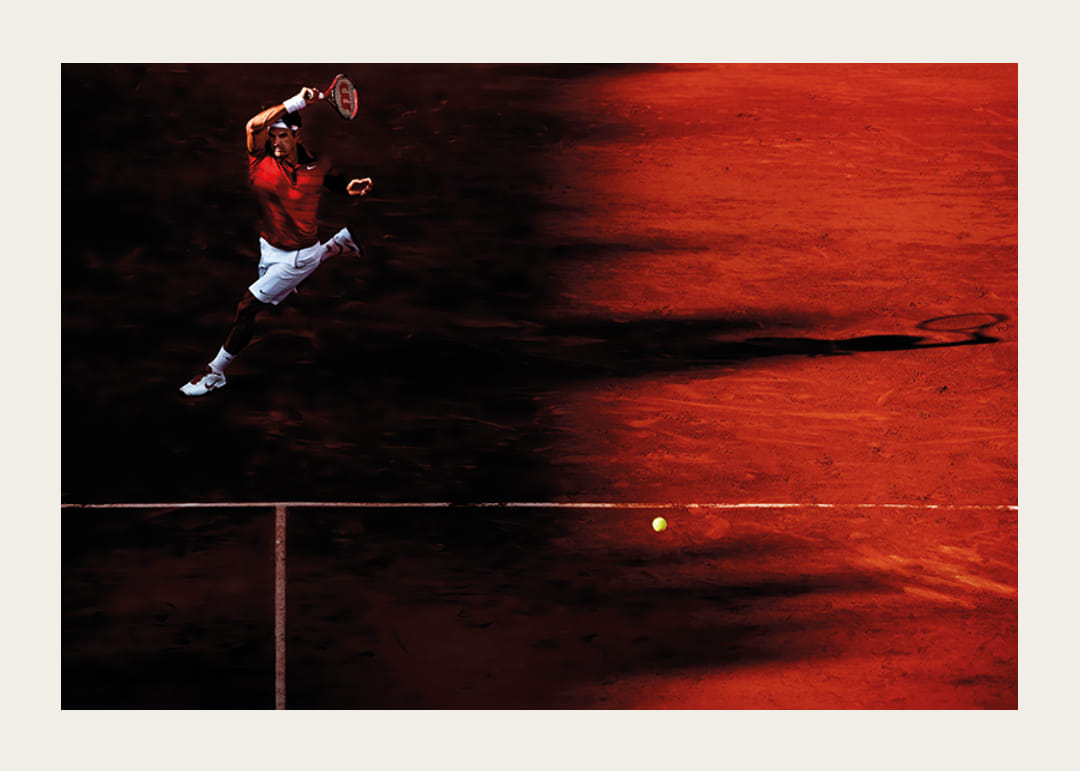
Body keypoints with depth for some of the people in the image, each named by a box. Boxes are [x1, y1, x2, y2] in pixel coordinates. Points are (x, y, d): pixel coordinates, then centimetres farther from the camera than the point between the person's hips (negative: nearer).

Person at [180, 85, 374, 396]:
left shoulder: (316, 166, -15)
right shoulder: (261, 160, -17)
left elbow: (336, 181, 7)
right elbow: (254, 125, -36)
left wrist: (351, 187, -17)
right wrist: (297, 102, -43)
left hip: (298, 256, -5)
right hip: (269, 249, 5)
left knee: (248, 307, -10)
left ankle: (215, 373, 6)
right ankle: (340, 243, 52)